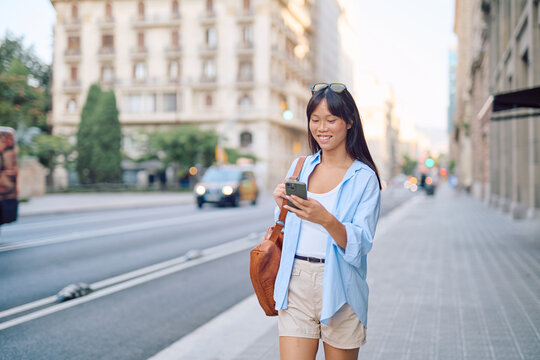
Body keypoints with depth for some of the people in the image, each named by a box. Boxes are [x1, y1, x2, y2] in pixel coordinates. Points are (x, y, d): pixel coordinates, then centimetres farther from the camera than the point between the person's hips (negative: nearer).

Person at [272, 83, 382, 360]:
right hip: (296, 286, 3)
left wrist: (326, 219, -31)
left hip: (339, 289, -2)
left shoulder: (364, 178, -3)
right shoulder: (300, 167, 9)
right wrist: (283, 206, -5)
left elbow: (361, 244, -14)